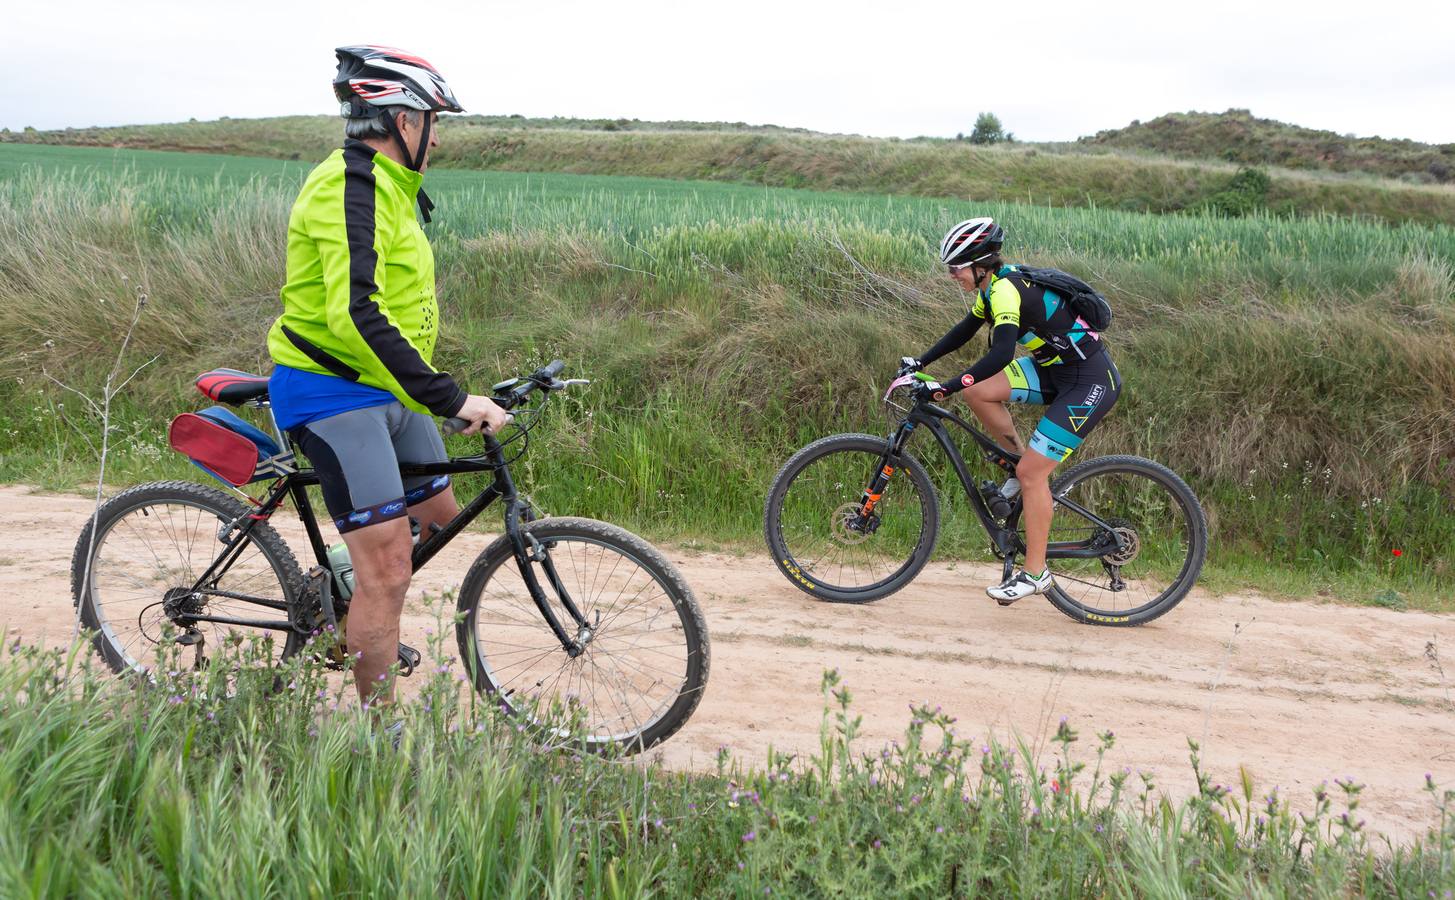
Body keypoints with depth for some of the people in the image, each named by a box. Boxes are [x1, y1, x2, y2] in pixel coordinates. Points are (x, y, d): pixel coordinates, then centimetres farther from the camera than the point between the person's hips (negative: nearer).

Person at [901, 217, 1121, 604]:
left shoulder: (1006, 289, -24)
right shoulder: (994, 285, 6)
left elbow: (1001, 354, -36)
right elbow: (964, 331, 20)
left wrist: (944, 388, -36)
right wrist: (920, 362, 14)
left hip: (1090, 382, -9)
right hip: (1056, 369, 9)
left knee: (1032, 473, -10)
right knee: (977, 391, -6)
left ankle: (1035, 573, 2)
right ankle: (1024, 463, 11)